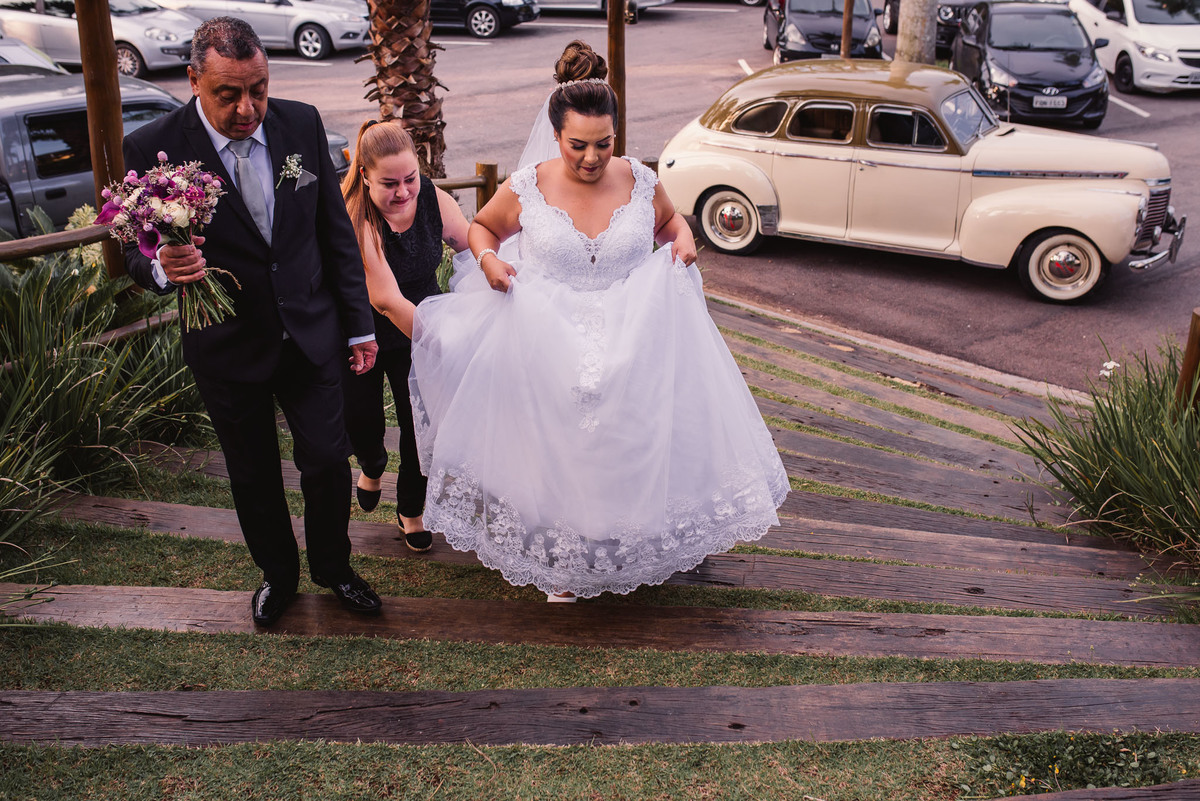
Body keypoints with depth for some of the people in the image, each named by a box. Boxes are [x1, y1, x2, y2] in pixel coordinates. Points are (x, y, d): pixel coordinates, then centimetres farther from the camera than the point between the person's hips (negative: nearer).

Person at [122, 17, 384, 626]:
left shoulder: (302, 125, -7)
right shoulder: (153, 149, -16)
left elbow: (336, 231, 1)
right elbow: (136, 252, -8)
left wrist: (359, 323, 4)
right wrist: (164, 268, -33)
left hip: (311, 335, 2)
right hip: (227, 350, -1)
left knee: (328, 462, 9)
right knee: (254, 477, 15)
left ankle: (333, 567, 36)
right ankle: (277, 573, 41)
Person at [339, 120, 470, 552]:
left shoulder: (434, 200, -16)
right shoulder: (354, 219, -30)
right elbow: (386, 300, -33)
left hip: (420, 327, 3)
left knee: (420, 424, 3)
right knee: (360, 422, 7)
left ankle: (411, 512, 29)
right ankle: (372, 465, 47)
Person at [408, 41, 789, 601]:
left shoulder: (640, 182, -5)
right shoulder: (527, 189, -9)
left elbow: (670, 221, 15)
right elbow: (482, 227, 9)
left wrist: (683, 241, -7)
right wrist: (487, 258, -12)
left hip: (632, 349, 1)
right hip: (550, 351, -1)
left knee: (633, 446, 10)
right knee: (560, 456, 10)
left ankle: (635, 547, 39)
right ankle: (565, 568, 33)